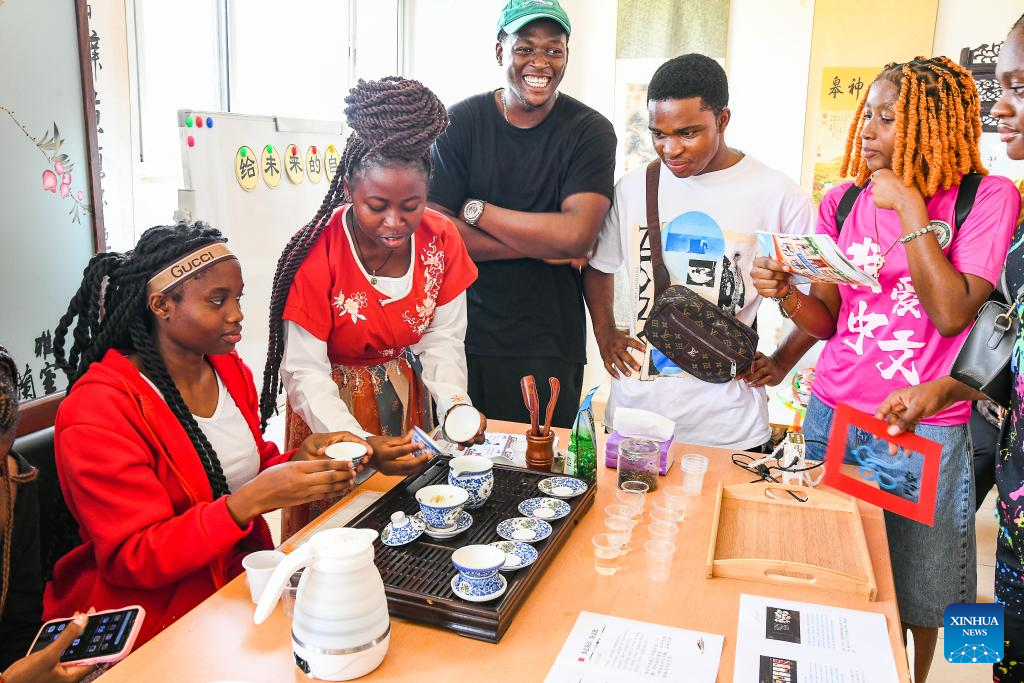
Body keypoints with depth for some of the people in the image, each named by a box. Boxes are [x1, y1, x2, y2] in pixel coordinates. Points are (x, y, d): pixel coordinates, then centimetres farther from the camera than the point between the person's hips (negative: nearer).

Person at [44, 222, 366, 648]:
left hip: (243, 581, 7)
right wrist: (252, 500, -30)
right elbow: (132, 560, -18)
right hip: (153, 624, -7)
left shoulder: (230, 370, 5)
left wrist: (301, 458, -8)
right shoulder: (99, 409, -17)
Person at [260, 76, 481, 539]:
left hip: (407, 399, 4)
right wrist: (361, 443, -38)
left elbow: (442, 338, -8)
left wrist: (455, 404, -27)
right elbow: (305, 372, -24)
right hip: (333, 406, -3)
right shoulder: (316, 256, -25)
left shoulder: (440, 241, -13)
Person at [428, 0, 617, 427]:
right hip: (464, 335, 2)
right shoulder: (461, 121, -1)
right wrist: (543, 246, -14)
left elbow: (578, 235, -18)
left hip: (549, 348, -1)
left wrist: (476, 210, -12)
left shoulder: (590, 131, -4)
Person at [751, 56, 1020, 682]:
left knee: (915, 603, 12)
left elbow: (952, 314, -16)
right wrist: (786, 294, -14)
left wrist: (912, 211, -15)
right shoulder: (843, 202, 5)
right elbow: (829, 321, 6)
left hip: (927, 436, -3)